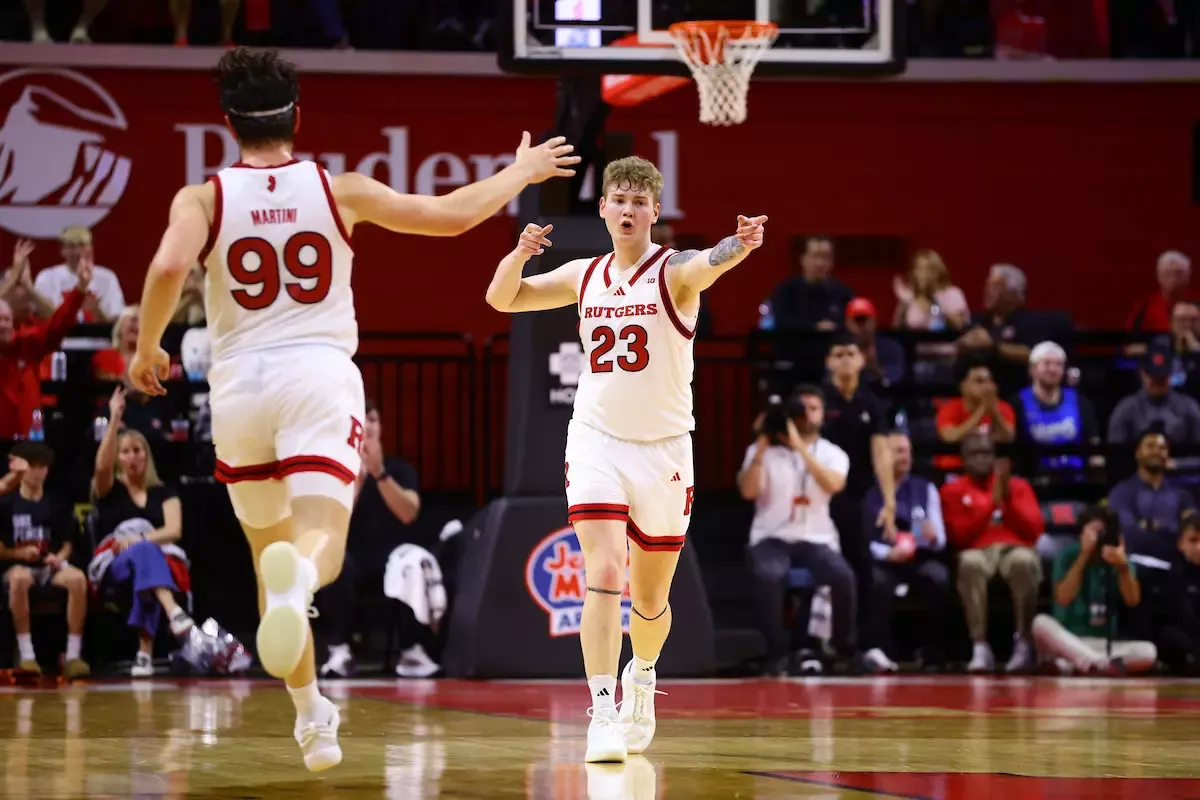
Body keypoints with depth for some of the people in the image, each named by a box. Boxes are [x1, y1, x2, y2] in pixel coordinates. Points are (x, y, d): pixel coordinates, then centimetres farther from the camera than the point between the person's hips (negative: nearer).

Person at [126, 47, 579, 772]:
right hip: (320, 374, -1)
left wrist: (147, 348, -1)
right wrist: (520, 173, 24)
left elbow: (168, 267, -17)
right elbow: (453, 215, 8)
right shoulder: (338, 190, 5)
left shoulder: (203, 199, 2)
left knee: (271, 550, 19)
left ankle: (313, 716, 25)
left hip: (240, 384, 1)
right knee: (321, 539, -15)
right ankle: (299, 578, -55)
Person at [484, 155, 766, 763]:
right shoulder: (584, 277, 4)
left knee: (650, 599, 12)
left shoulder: (674, 271, -9)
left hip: (663, 449, -1)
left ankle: (641, 677, 43)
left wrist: (741, 244, -57)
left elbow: (710, 263, -33)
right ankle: (602, 714, -20)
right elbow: (501, 300, 8)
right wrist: (520, 255, -14)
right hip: (597, 442, 1)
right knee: (604, 575, -18)